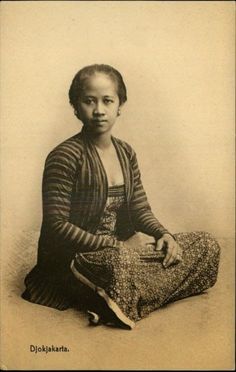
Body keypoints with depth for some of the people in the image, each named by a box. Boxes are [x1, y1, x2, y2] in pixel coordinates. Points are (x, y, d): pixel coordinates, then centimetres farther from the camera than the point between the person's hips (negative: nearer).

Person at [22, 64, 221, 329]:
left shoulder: (126, 153, 9)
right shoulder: (65, 157, -13)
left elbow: (140, 210, 11)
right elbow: (57, 226, -16)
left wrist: (164, 234, -10)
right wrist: (115, 245, -19)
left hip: (120, 252, 9)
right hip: (71, 259, -9)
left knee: (207, 245, -3)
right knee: (120, 263, -44)